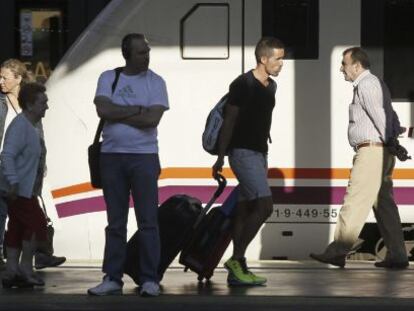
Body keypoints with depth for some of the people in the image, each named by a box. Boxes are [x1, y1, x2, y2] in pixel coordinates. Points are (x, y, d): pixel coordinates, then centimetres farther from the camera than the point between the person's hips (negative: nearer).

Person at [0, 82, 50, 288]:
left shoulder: (33, 128, 16)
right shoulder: (20, 125, -16)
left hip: (26, 190, 10)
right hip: (19, 190, -10)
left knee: (17, 229, 8)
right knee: (37, 224, -9)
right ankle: (26, 268, -4)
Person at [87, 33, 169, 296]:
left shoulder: (155, 82, 1)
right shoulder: (108, 78, 6)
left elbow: (152, 119, -12)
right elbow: (103, 110, -10)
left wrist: (118, 114, -8)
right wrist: (137, 110, -10)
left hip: (144, 156, -2)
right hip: (111, 155, 2)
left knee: (148, 221, -3)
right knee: (115, 222, 6)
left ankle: (150, 279, 0)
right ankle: (112, 279, 10)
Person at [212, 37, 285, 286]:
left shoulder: (271, 86, 14)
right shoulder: (243, 85, -12)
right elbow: (229, 121, -11)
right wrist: (221, 158, -12)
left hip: (258, 153, 9)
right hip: (242, 152, -9)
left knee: (245, 210, 7)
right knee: (265, 205, -18)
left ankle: (237, 270, 9)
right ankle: (237, 259, -12)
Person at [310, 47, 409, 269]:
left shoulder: (365, 85, -10)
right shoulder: (376, 84, 21)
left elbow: (379, 115, -18)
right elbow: (391, 117, 17)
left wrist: (390, 143, -11)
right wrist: (394, 140, 6)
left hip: (371, 151, -10)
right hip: (384, 152, 10)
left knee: (355, 203, -9)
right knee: (384, 204, 10)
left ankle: (338, 252, -9)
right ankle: (397, 256, 9)